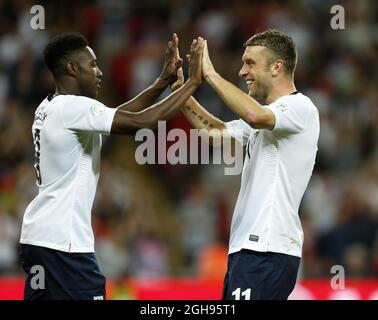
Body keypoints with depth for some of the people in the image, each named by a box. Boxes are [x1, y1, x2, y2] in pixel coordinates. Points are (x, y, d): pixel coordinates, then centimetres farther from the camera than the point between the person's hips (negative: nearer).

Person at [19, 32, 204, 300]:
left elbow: (121, 114, 20)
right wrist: (193, 82, -11)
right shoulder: (74, 107, -14)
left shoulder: (50, 107, 15)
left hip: (37, 235, 10)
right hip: (63, 240, -10)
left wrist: (165, 81, 16)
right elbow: (142, 121, -19)